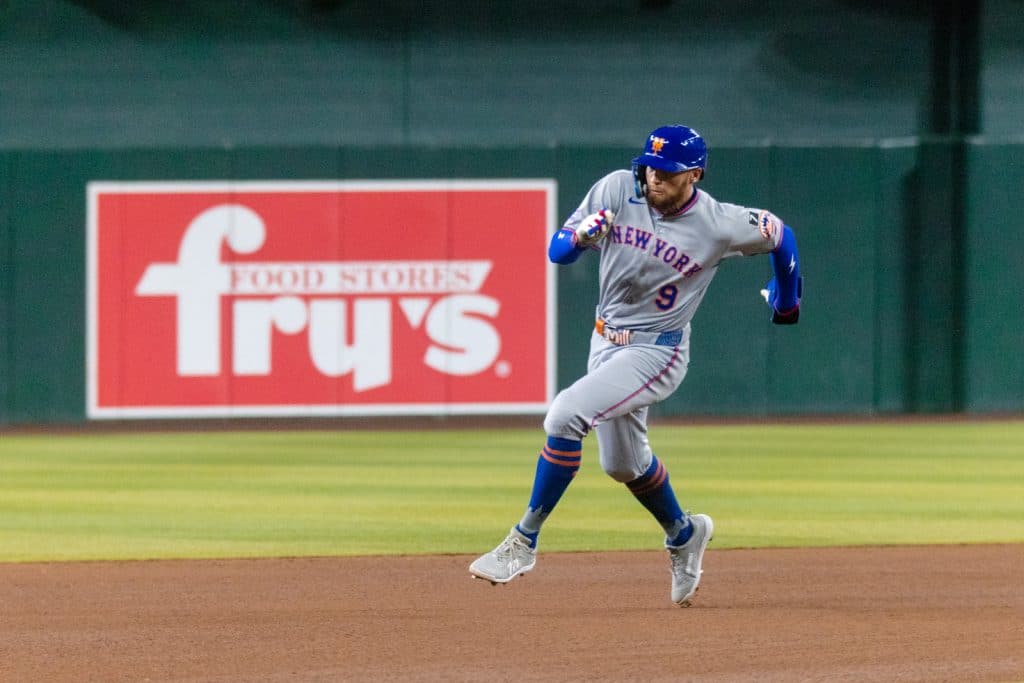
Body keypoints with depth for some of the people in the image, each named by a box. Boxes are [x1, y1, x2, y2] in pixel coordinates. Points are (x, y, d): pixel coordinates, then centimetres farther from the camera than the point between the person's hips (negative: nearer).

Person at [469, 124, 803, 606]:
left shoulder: (721, 225, -18)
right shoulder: (616, 190, -10)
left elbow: (780, 236, 1)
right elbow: (557, 250, -6)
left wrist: (787, 299, 16)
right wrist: (582, 235, -29)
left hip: (657, 351, -6)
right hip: (606, 343, 6)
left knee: (566, 414, -25)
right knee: (622, 462, 22)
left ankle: (524, 542, -16)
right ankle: (684, 535, 49)